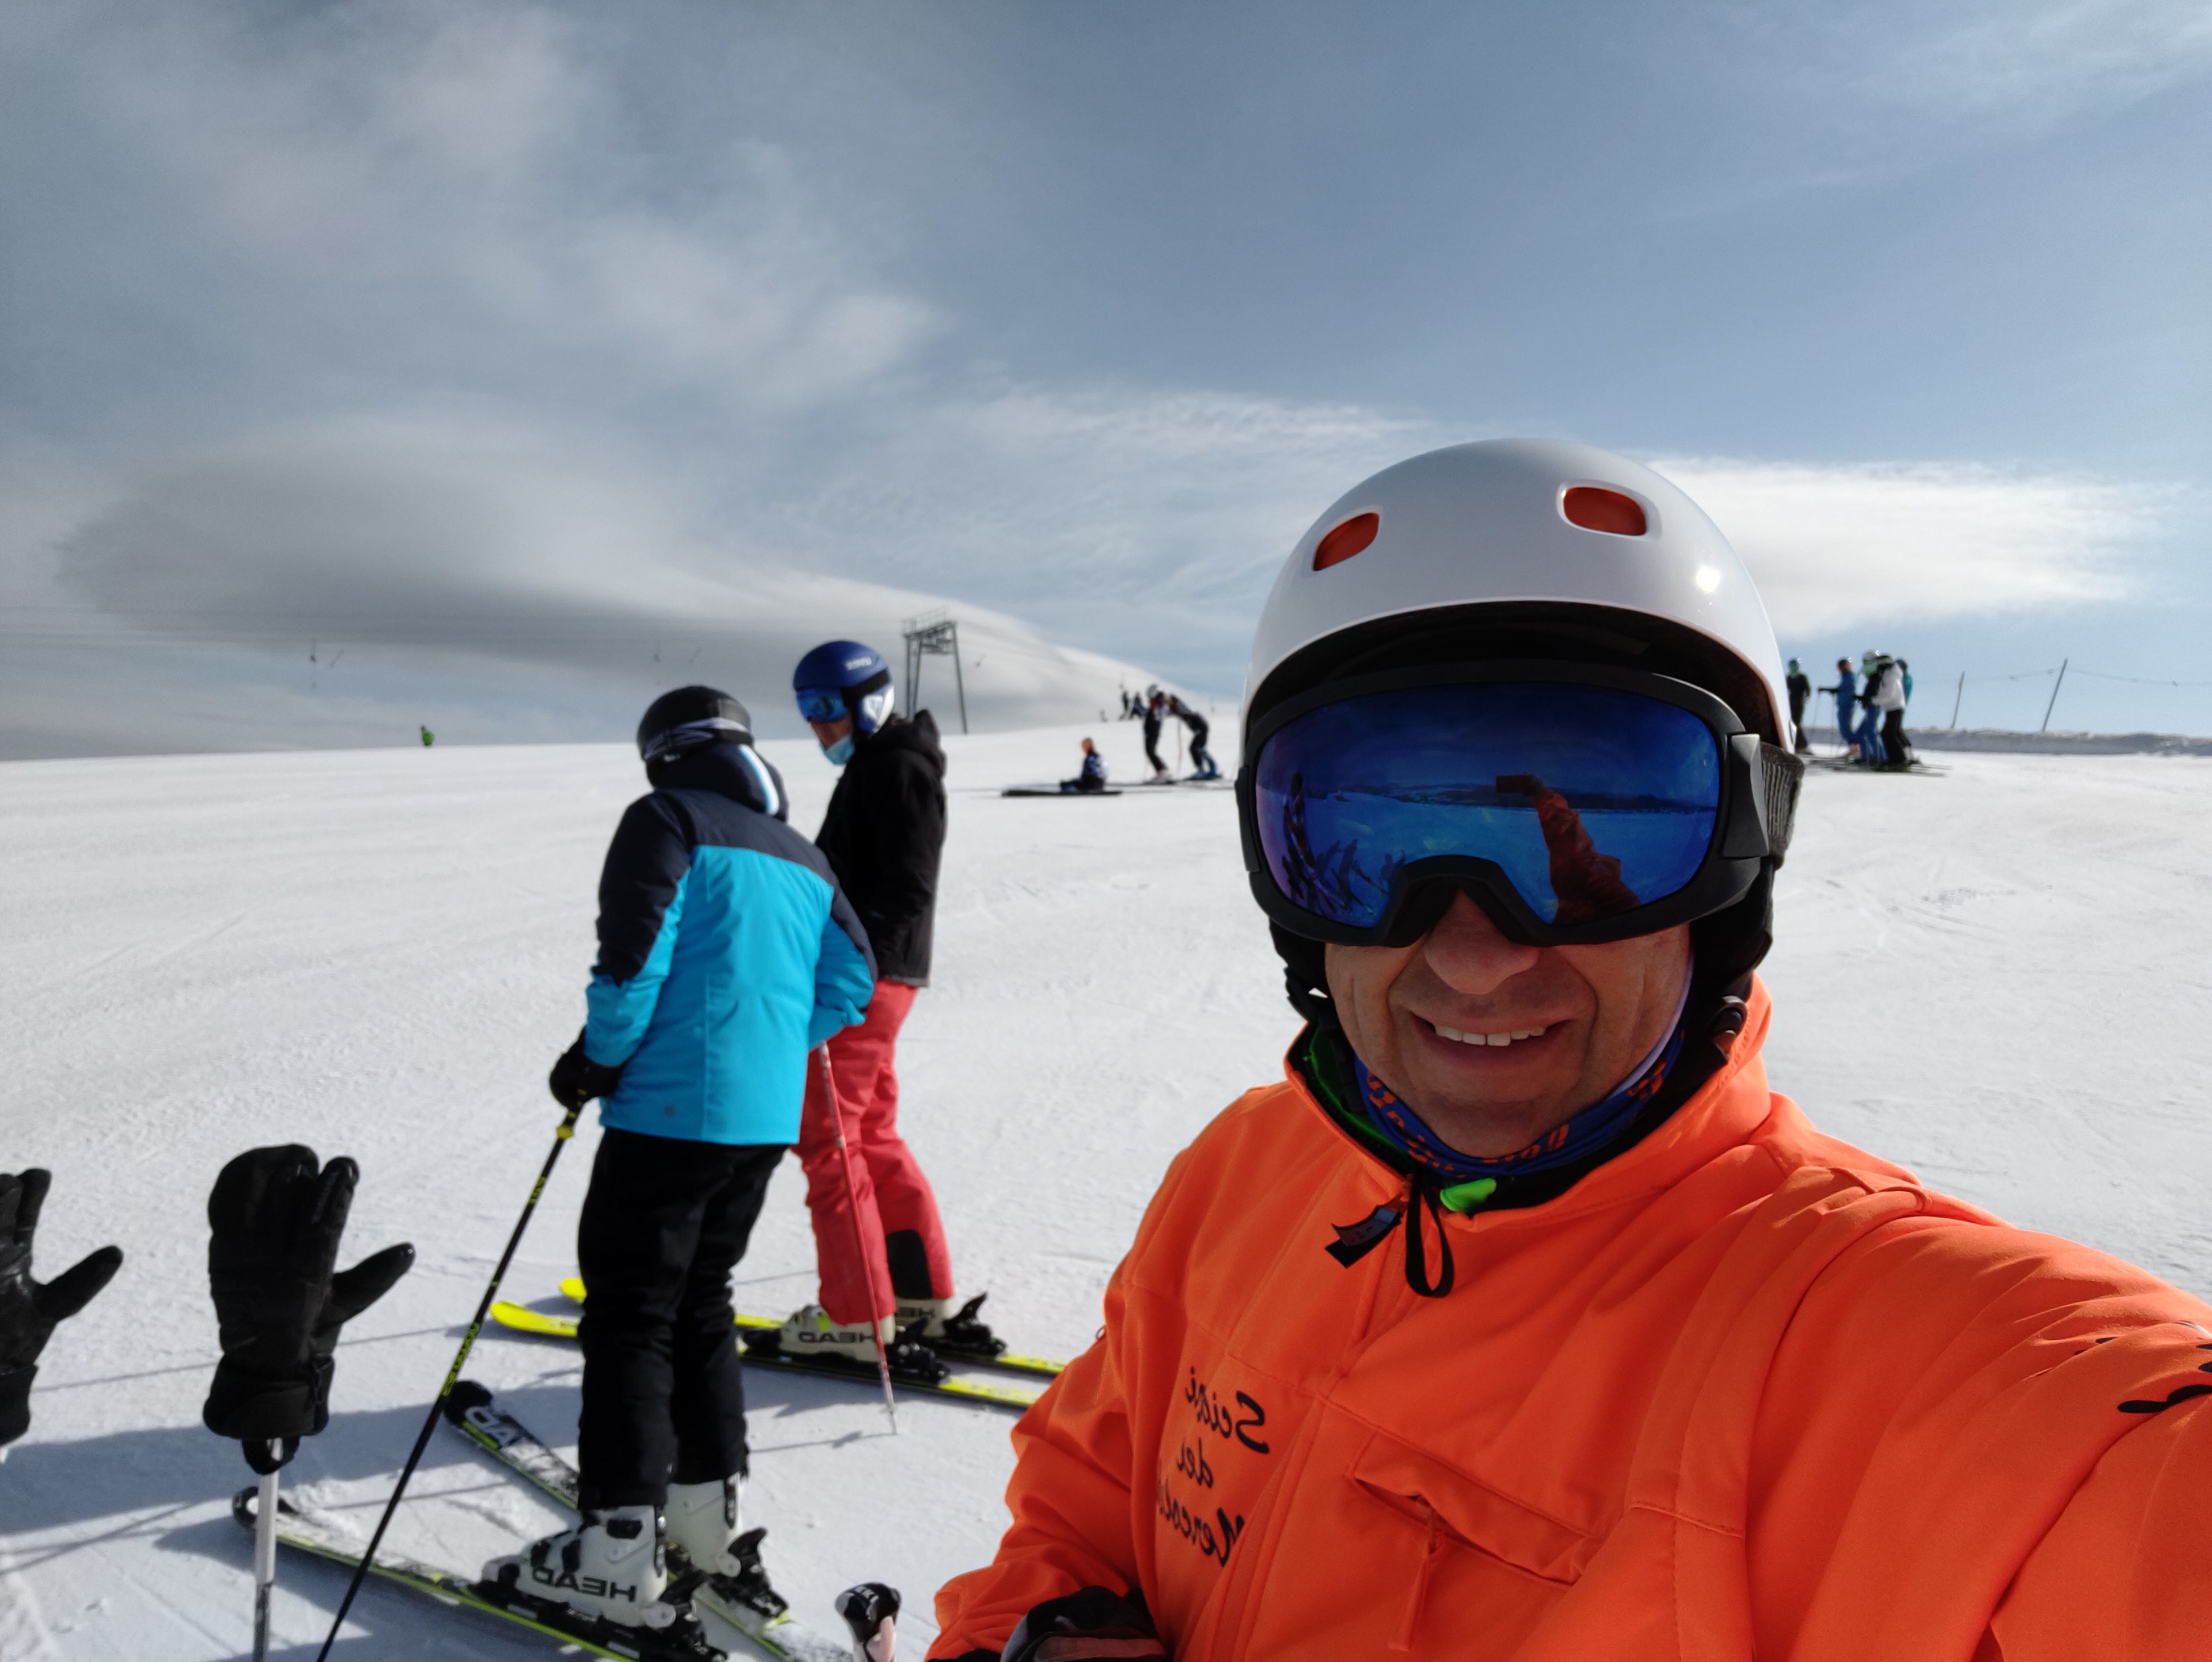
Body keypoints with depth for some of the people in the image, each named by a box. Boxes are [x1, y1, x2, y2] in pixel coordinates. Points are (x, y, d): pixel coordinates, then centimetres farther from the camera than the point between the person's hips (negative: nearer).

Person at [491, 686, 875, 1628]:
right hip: (767, 1120, 7)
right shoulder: (803, 856, 17)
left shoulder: (667, 819, -4)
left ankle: (618, 1545, 4)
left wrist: (592, 1064, -3)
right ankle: (708, 1504, 27)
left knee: (630, 1312, 1)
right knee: (700, 1302, 20)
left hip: (672, 1110, -7)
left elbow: (634, 958, -15)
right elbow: (850, 983, 13)